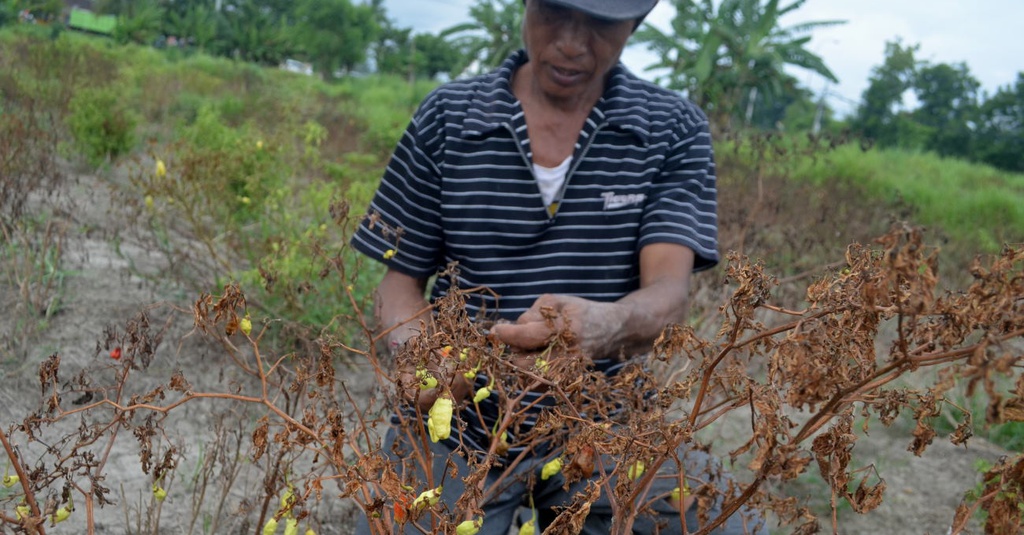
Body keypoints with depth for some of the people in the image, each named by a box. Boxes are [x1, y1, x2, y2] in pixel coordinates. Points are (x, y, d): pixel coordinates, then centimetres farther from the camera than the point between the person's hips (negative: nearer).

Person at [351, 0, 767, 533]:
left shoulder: (674, 129, -2)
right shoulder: (445, 116, 0)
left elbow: (668, 293, -13)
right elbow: (401, 279, 4)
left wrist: (607, 325, -37)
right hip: (461, 430, 0)